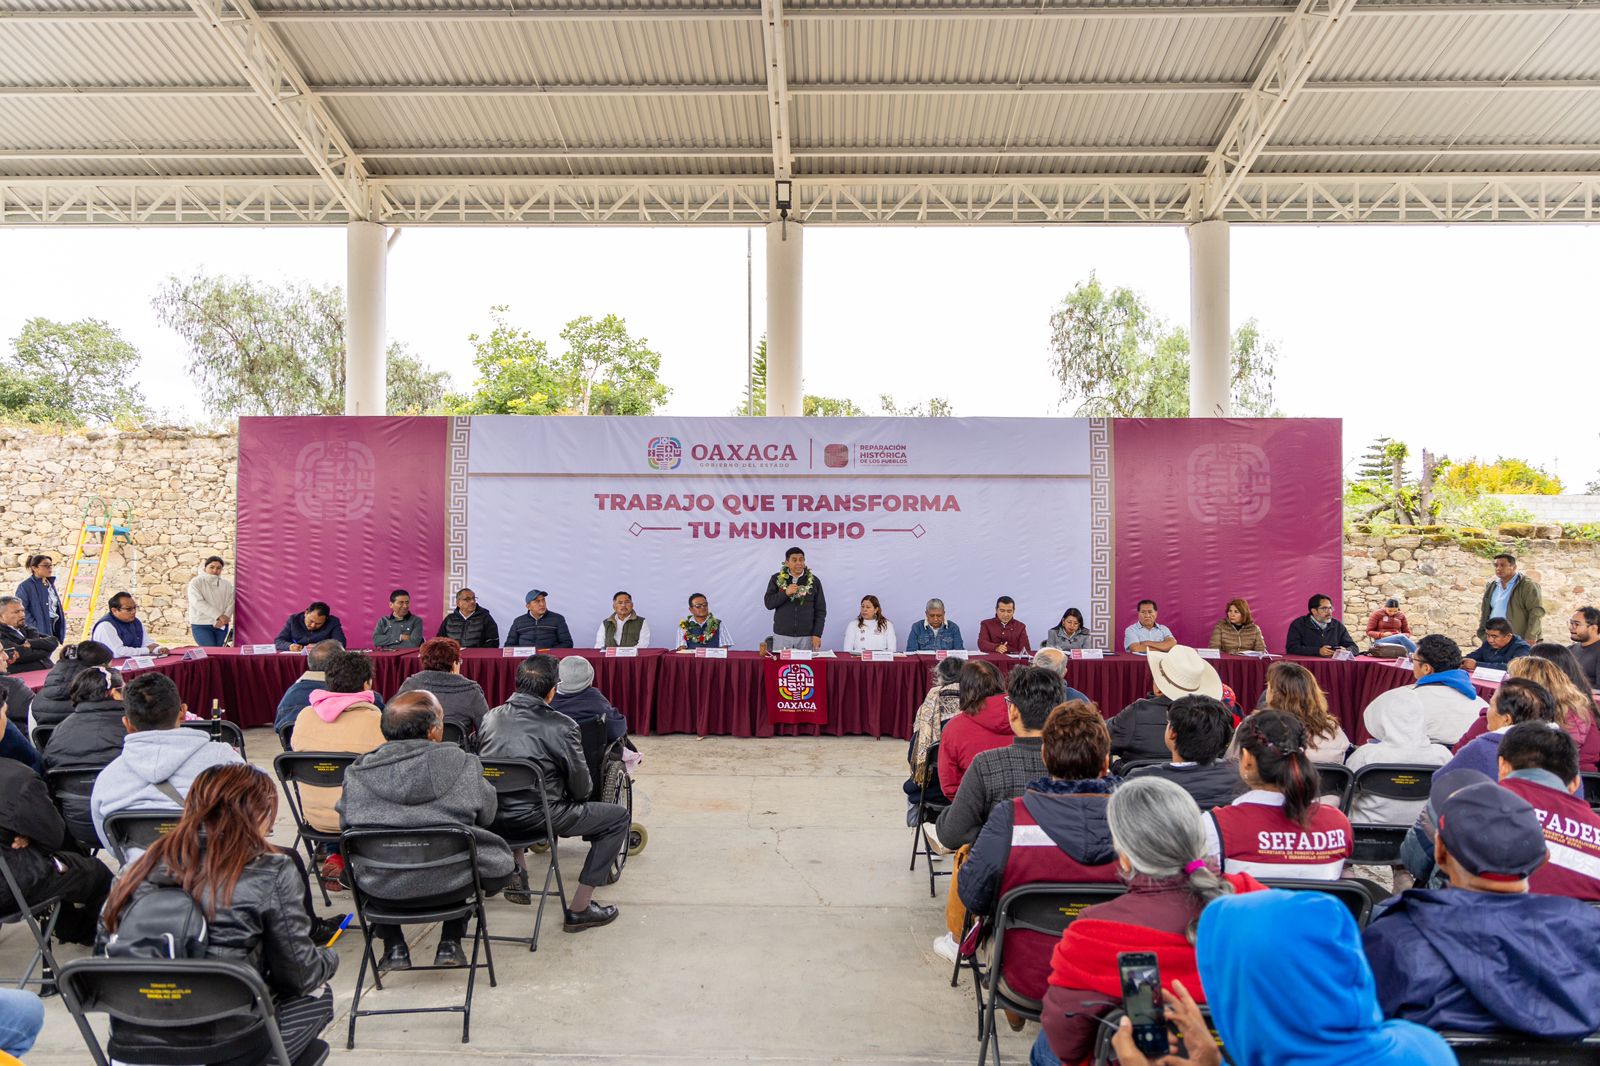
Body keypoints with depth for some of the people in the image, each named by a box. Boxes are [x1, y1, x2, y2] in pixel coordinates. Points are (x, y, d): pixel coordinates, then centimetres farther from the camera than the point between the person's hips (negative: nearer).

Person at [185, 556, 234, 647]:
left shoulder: (227, 584, 6)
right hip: (201, 625, -4)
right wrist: (219, 616, -20)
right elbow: (198, 603, -15)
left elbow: (230, 603, 1)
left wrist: (224, 618, -17)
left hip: (221, 626, 4)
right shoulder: (196, 582, -3)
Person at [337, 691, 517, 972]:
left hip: (381, 890, 2)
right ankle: (450, 943, 24)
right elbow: (486, 816, 2)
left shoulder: (357, 774, -7)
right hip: (452, 887, -2)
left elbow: (345, 824, 7)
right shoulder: (463, 765, -11)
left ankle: (394, 947, 29)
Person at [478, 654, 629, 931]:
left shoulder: (490, 718, 2)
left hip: (491, 819, 7)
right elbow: (582, 788, -6)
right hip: (537, 818, -7)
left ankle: (518, 873, 34)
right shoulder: (562, 726, -13)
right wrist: (572, 798, 17)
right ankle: (579, 909, 8)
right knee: (618, 816, 7)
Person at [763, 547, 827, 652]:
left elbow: (821, 611, 5)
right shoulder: (776, 579, 5)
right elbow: (768, 603, 0)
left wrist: (817, 634, -3)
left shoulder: (814, 581, 5)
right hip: (781, 636, 0)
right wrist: (785, 593, -15)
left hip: (806, 637, 0)